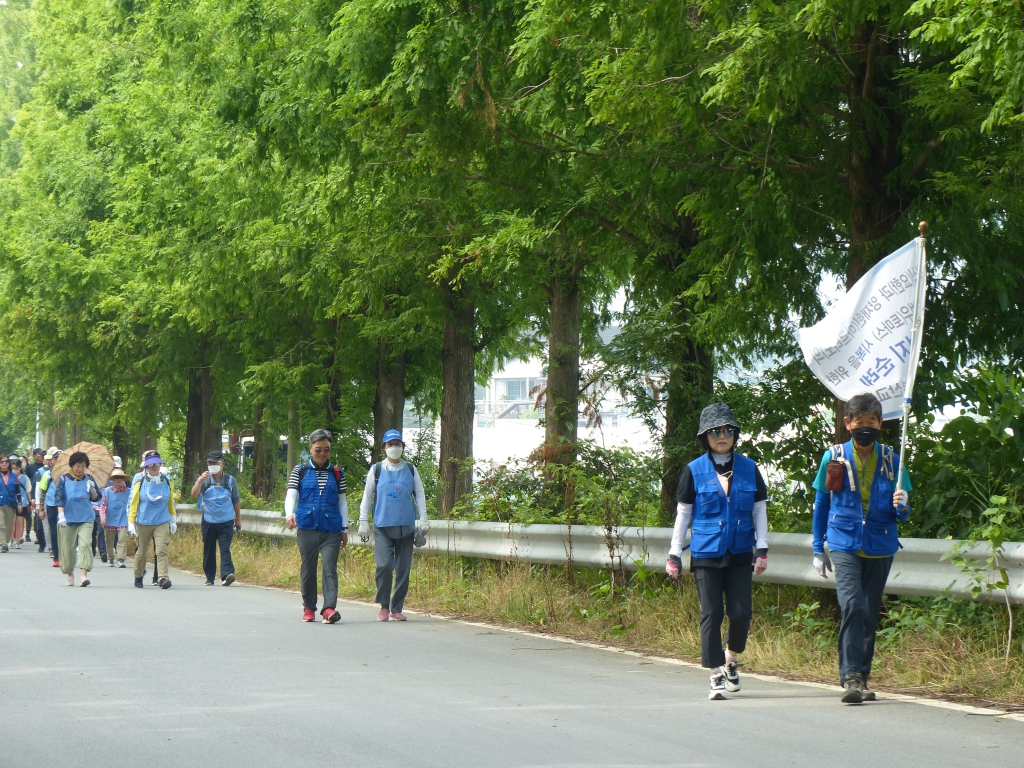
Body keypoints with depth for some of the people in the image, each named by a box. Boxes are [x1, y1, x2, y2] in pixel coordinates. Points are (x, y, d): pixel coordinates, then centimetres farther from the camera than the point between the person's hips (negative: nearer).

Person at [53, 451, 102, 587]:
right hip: (68, 519, 0)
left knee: (85, 544, -15)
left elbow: (96, 498, 8)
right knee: (68, 547, 6)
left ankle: (84, 574, -19)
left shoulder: (89, 479, 6)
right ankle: (70, 574, 23)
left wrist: (92, 490, -12)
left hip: (86, 519, 0)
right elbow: (59, 499, -5)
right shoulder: (64, 480, 0)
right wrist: (61, 515, -16)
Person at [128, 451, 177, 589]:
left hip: (162, 522, 1)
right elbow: (133, 502, -2)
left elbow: (171, 502, 14)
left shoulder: (166, 480, 2)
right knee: (142, 552, 12)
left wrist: (173, 521, 19)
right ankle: (138, 577, 30)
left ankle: (162, 578, -20)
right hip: (143, 522, -1)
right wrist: (131, 523, -5)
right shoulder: (139, 480, -4)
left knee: (161, 550, -14)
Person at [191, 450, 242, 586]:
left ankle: (227, 575, -24)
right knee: (209, 551, 7)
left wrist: (238, 519, 14)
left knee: (225, 549, -13)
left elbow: (236, 501, 13)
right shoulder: (204, 480, 4)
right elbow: (194, 495, -11)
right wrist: (200, 481, -25)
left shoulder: (230, 480, 5)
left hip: (226, 522, -1)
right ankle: (209, 578, 15)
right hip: (209, 522, 1)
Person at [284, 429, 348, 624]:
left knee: (330, 567, -12)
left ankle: (329, 608, -20)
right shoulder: (300, 471, 7)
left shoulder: (337, 473, 11)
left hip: (331, 529, 0)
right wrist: (289, 514, -22)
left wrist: (345, 529, 13)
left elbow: (342, 502, 15)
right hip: (307, 528, 0)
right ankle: (309, 608, 18)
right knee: (308, 568, 7)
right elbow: (291, 494, -3)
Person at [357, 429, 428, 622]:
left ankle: (396, 609, 9)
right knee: (384, 565, -14)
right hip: (382, 527, -2)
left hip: (406, 527, 2)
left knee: (403, 569, 1)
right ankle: (384, 606, 1)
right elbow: (367, 496, 11)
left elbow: (419, 495, 15)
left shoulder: (410, 470, 11)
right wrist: (363, 521, 7)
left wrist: (423, 519, 8)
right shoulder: (376, 470, 7)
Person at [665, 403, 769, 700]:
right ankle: (716, 675, 4)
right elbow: (683, 514, 6)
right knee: (711, 614, -4)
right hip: (706, 554, -1)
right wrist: (674, 554, 5)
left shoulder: (748, 468, 6)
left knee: (741, 612, -5)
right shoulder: (694, 471, 2)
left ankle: (731, 660, 23)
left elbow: (759, 510, 10)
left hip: (740, 554, 2)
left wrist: (762, 549, 4)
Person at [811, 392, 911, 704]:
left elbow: (900, 512, 7)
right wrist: (818, 549, 9)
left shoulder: (891, 459, 1)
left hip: (880, 547, 2)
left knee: (870, 613, 9)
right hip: (844, 545, -2)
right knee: (851, 605, -20)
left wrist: (902, 506, -18)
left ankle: (861, 678, 21)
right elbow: (821, 503, 9)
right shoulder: (833, 457, -1)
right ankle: (851, 678, -21)